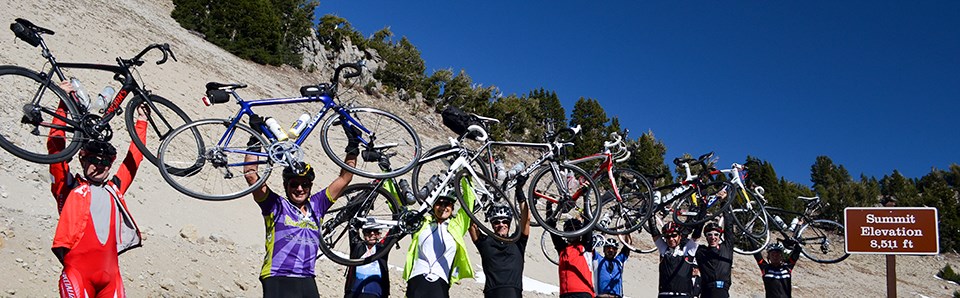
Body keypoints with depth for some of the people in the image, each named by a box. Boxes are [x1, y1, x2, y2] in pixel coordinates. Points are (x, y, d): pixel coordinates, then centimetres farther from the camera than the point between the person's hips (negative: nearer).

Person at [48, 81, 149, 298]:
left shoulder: (114, 189, 22)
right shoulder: (69, 188, 13)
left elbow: (134, 157, 29)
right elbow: (55, 147, 7)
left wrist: (142, 121, 35)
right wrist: (63, 106, 6)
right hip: (77, 270, -3)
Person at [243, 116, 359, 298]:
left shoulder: (316, 205, 15)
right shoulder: (276, 205, 4)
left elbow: (344, 179, 18)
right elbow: (250, 175, -5)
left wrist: (352, 148, 14)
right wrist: (255, 141, -7)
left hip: (307, 281, 4)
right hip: (278, 280, -4)